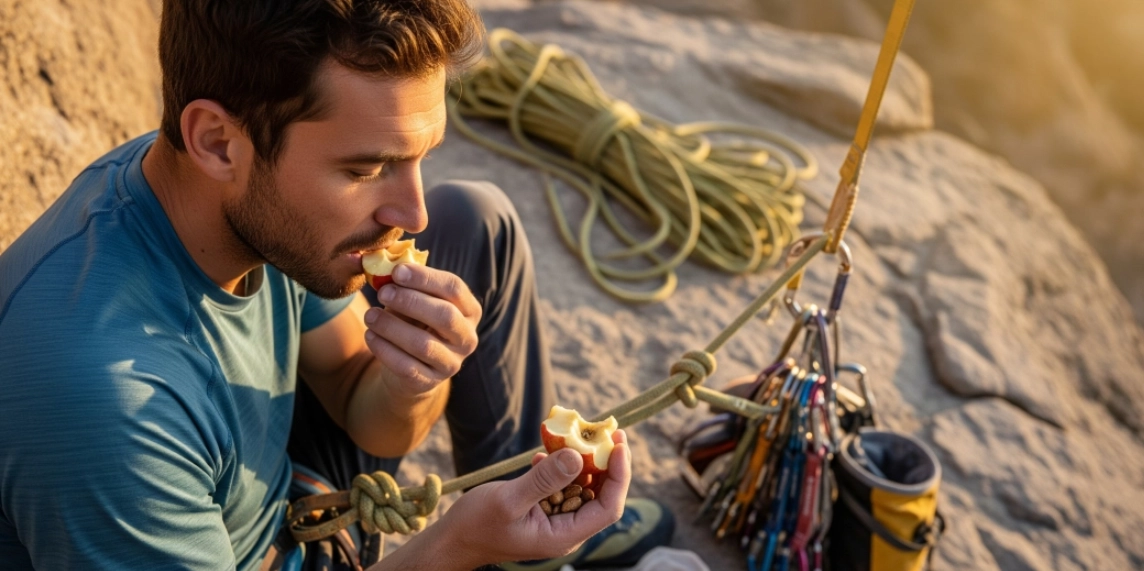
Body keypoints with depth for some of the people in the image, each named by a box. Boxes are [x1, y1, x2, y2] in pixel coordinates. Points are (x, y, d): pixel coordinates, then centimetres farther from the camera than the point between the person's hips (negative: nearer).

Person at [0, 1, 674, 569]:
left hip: (286, 507, 6)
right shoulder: (100, 393, -39)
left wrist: (411, 385, -26)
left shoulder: (271, 211, -18)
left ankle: (530, 509, 16)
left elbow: (364, 416, -5)